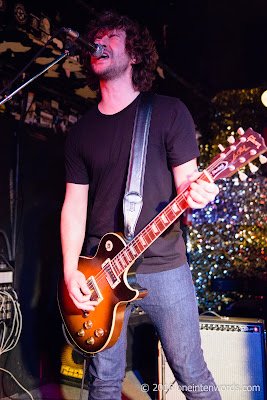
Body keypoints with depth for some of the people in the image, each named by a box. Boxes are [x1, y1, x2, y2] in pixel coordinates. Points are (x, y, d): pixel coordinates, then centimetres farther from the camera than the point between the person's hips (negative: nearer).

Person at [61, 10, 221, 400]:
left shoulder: (168, 112, 0)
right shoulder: (82, 130, 10)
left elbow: (185, 182, -2)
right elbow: (74, 204, 8)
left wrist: (195, 193, -27)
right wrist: (70, 271, -2)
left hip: (163, 264, -2)